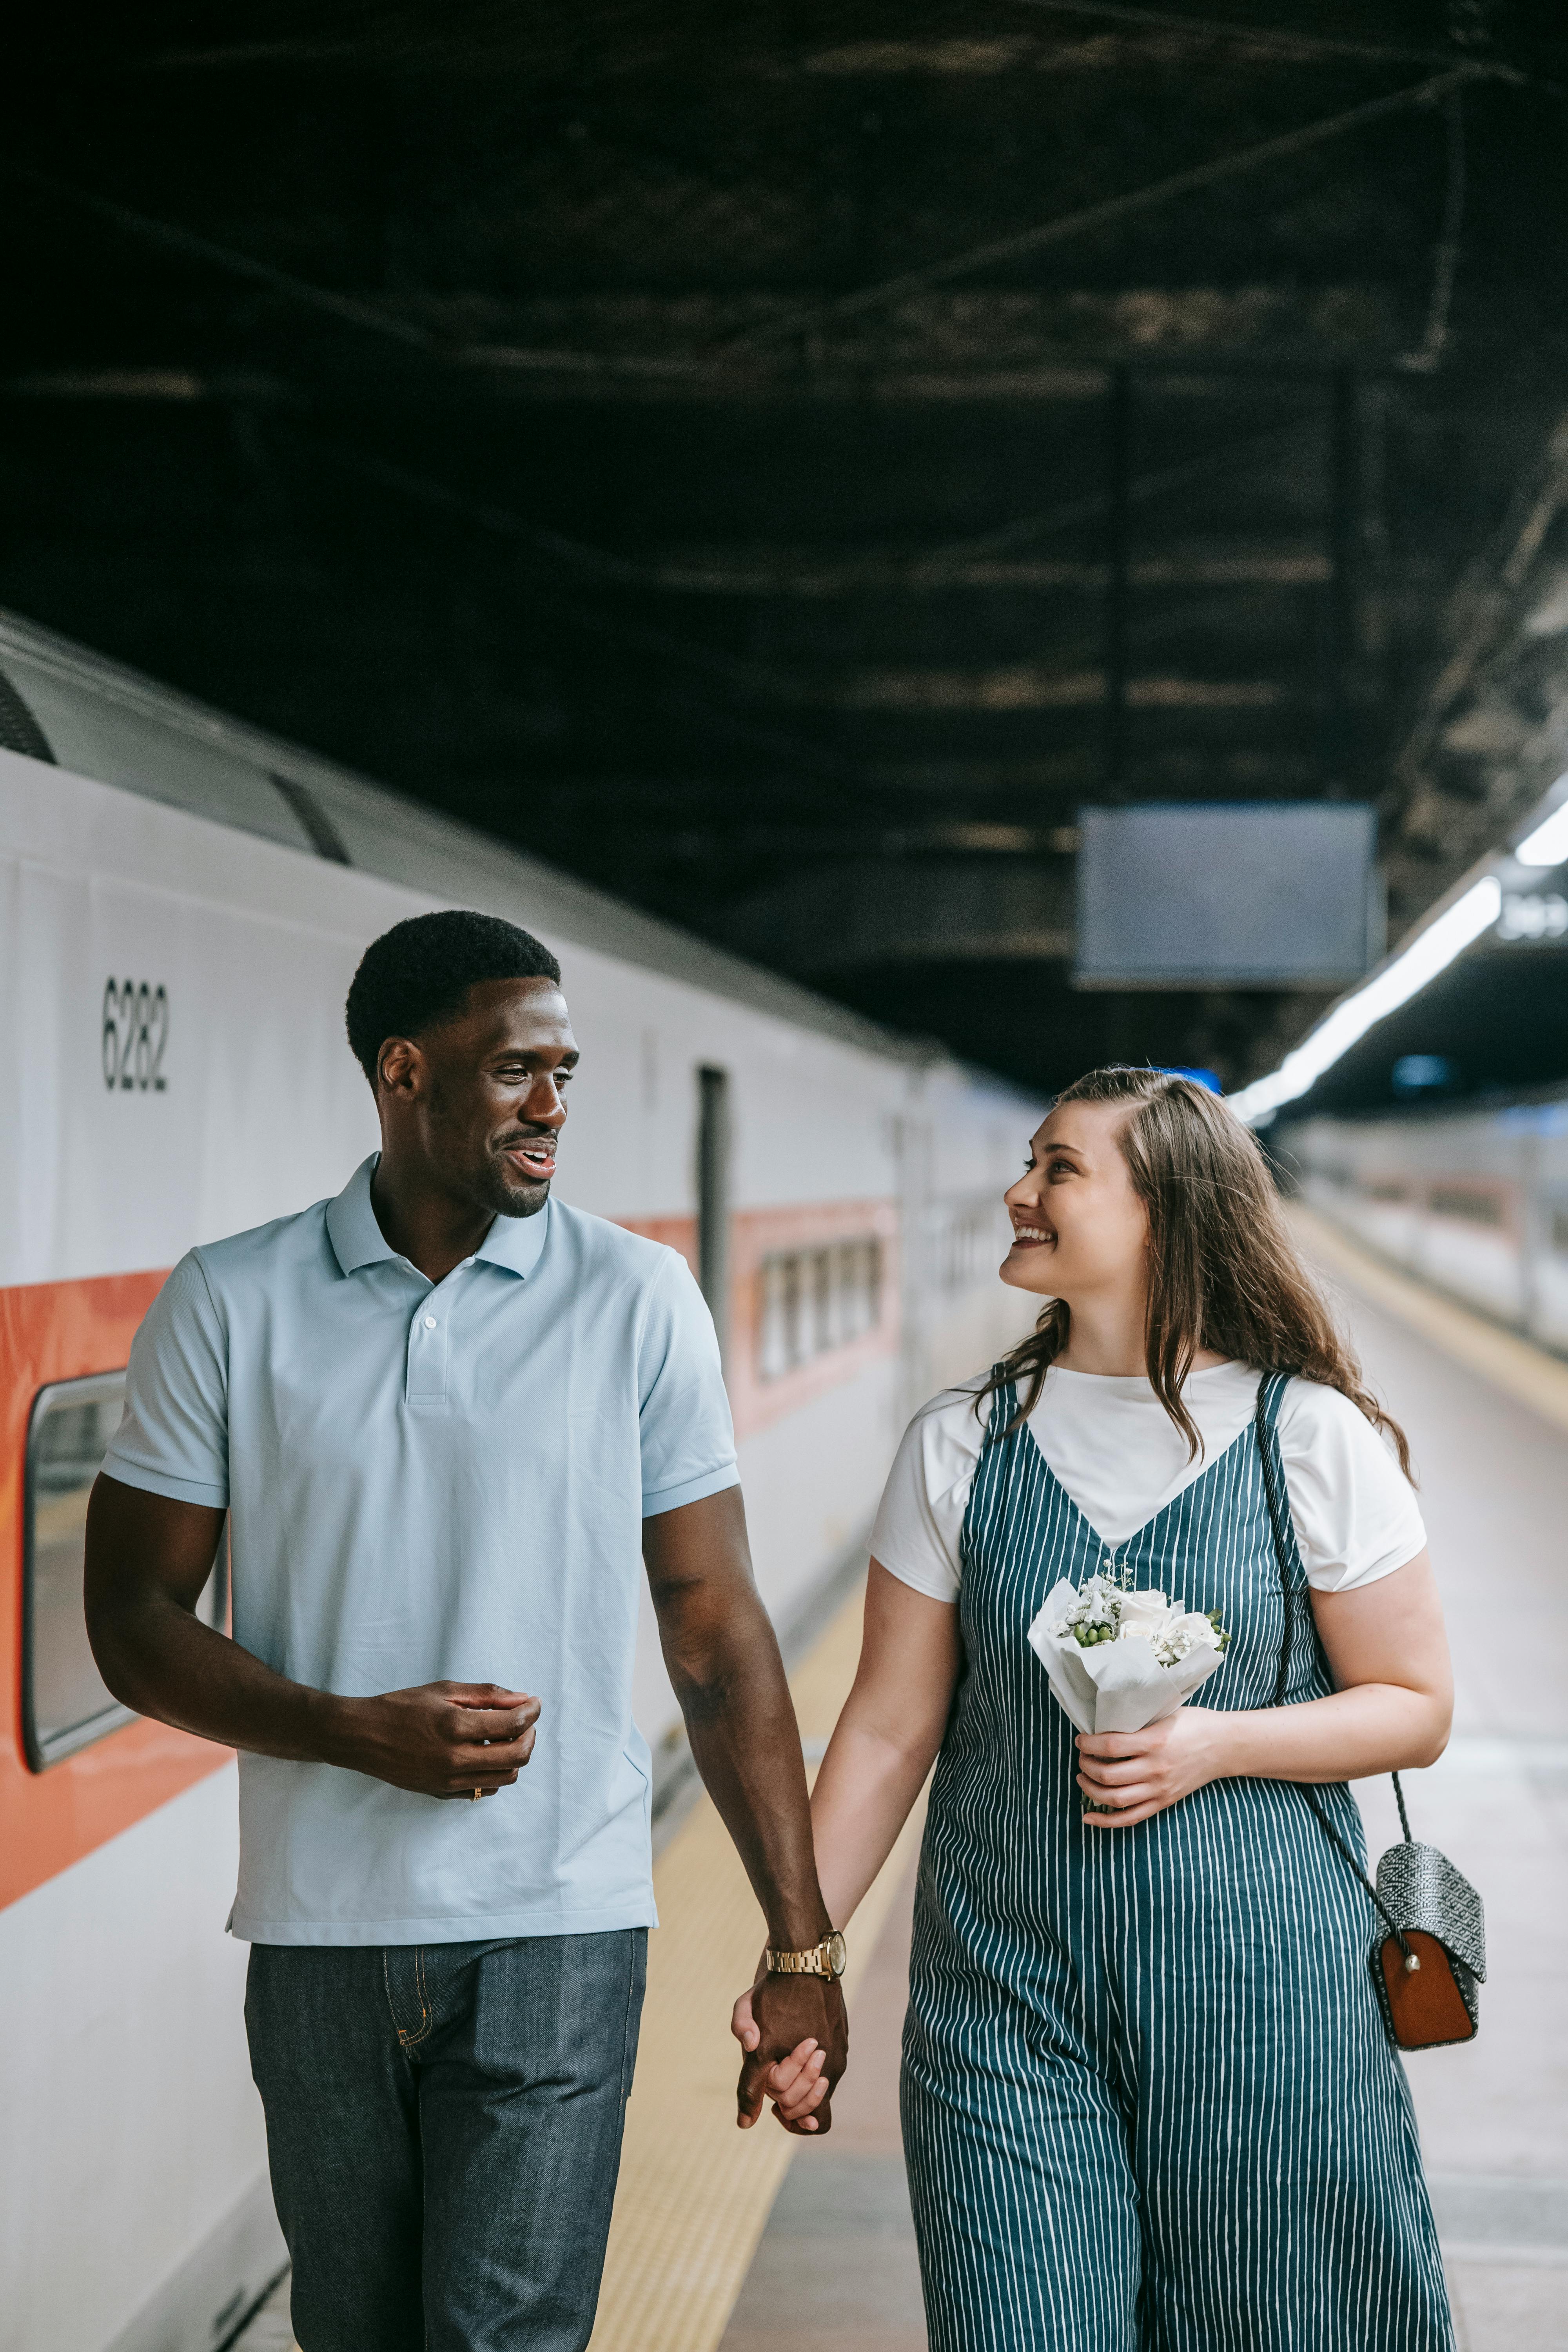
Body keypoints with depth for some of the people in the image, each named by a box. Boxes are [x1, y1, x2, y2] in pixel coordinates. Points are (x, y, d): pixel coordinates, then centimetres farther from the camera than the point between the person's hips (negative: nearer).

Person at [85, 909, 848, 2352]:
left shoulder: (637, 1301, 0)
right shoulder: (229, 1304, 1)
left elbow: (717, 1639, 2)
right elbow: (133, 1619, 2)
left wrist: (801, 1948, 0)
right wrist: (354, 1731, -15)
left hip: (555, 1930, -1)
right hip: (316, 1938, 2)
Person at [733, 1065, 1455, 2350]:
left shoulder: (1311, 1439, -4)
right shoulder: (961, 1445, 1)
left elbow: (1415, 1707, 1)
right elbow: (889, 1728, 5)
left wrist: (1216, 1742, -15)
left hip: (1256, 1991, -1)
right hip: (1006, 1990, 1)